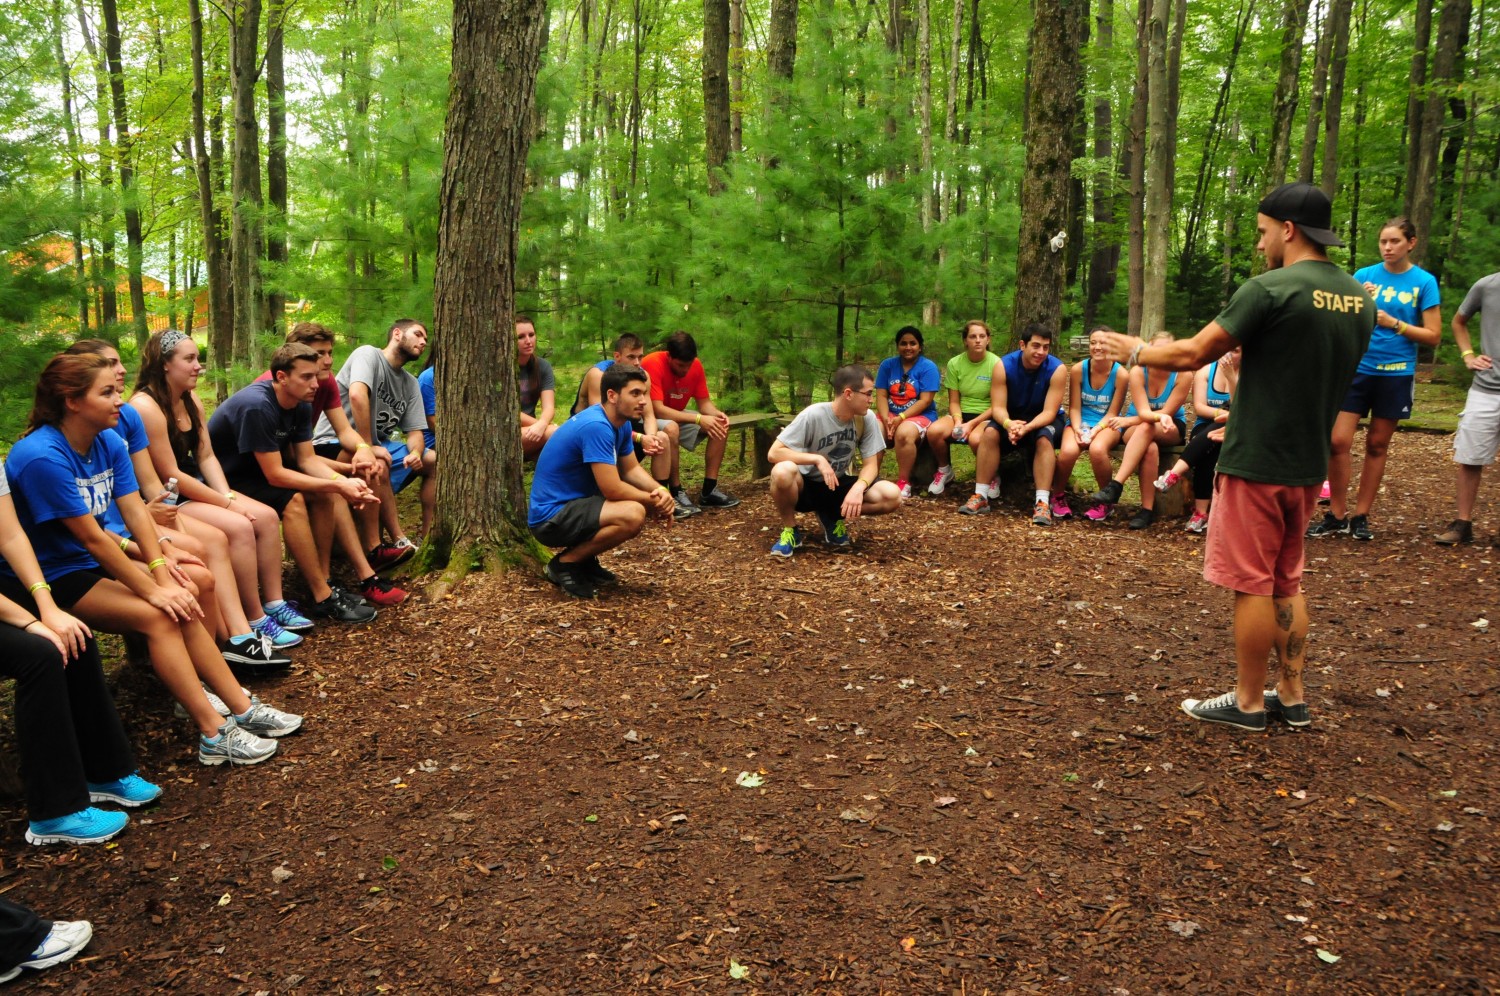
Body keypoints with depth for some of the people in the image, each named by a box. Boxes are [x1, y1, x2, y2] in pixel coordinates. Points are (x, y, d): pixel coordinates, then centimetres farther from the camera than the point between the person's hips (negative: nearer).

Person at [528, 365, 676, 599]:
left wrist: (660, 491, -8)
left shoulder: (621, 423, 4)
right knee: (633, 515, -29)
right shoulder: (596, 426, -25)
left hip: (575, 503, 10)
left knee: (650, 500, 9)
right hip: (550, 517, -10)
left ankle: (585, 559, 14)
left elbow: (631, 470, 12)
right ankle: (564, 564, -8)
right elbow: (612, 489, -26)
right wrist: (653, 500, -11)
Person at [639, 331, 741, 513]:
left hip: (676, 416, 7)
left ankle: (709, 491, -8)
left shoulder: (695, 365, -10)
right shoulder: (653, 364, -29)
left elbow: (704, 402, -3)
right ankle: (675, 493, -26)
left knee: (720, 426, -11)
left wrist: (718, 415, -27)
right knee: (670, 428, -39)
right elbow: (658, 410, -34)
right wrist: (699, 419, -37)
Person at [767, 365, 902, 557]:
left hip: (838, 486, 4)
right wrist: (817, 459, -33)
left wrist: (859, 487, -28)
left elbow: (870, 464, -7)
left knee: (892, 496, -21)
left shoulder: (867, 418, -11)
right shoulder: (813, 415, -24)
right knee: (783, 471, -39)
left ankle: (836, 518, 4)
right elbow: (774, 453, -25)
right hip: (806, 486, -4)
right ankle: (790, 530, -10)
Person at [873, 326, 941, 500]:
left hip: (920, 415, -3)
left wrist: (901, 418, -23)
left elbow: (925, 401, -12)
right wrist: (886, 419, -18)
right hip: (890, 414, 3)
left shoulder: (928, 367, -3)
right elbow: (881, 395, 1)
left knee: (903, 433, -38)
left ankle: (904, 483, -24)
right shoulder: (887, 364, 8)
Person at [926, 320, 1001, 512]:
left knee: (976, 438, -38)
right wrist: (958, 422, -18)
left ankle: (986, 486, -16)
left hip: (987, 415, -3)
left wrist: (971, 424, -21)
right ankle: (944, 471, 4)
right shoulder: (955, 363, -1)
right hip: (962, 413, 3)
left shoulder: (996, 364, -10)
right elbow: (954, 401, 3)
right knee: (933, 431, -27)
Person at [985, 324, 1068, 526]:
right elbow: (998, 407, -19)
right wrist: (1008, 424, -42)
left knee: (1044, 439, -35)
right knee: (990, 432, -27)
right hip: (1012, 417, 2)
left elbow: (1049, 412, -24)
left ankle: (1043, 503, -40)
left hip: (1044, 420, -2)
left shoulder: (1057, 369, -21)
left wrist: (1027, 428, -44)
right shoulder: (1004, 365, -16)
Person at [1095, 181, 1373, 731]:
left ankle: (1248, 701, 13)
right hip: (1309, 464, 7)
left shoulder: (1269, 289, -17)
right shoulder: (1360, 299, 7)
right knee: (1286, 582, 18)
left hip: (1256, 464, -7)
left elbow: (1191, 354, -14)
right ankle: (1293, 696, 24)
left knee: (1252, 584, 3)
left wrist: (1135, 350, 1)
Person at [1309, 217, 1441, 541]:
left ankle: (1361, 516, 18)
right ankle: (1336, 516, 6)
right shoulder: (1364, 275, 4)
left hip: (1396, 373, -1)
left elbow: (1433, 336, -3)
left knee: (1377, 444, 8)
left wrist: (1393, 323, -14)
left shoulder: (1424, 282, -1)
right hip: (1357, 369, 1)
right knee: (1338, 441, -7)